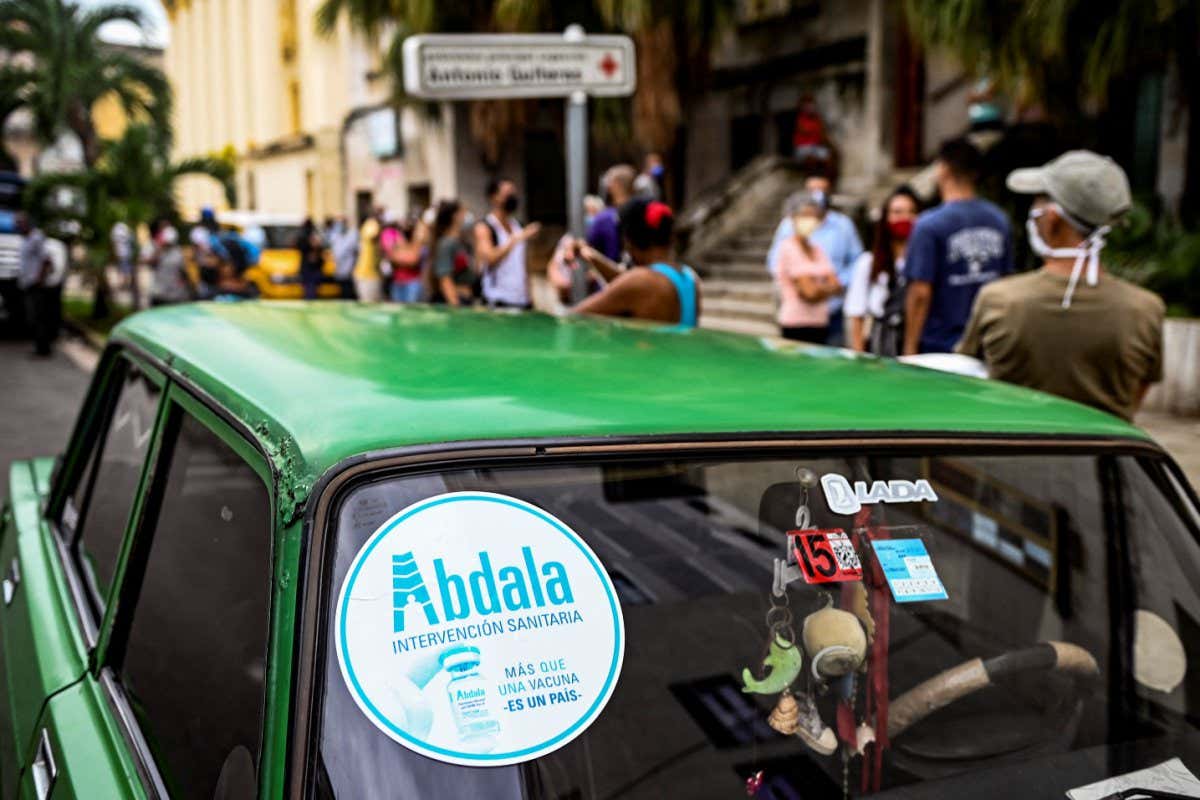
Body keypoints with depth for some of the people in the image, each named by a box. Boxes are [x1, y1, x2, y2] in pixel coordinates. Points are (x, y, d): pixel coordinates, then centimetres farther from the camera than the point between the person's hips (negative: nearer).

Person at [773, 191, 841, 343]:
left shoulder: (817, 249, 15)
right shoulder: (788, 248, -7)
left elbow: (837, 287, 8)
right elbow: (810, 291, -13)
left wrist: (819, 289, -8)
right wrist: (827, 287, 5)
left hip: (821, 323, 7)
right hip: (797, 326, -7)